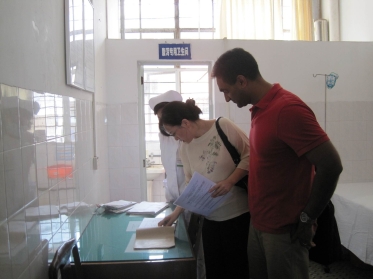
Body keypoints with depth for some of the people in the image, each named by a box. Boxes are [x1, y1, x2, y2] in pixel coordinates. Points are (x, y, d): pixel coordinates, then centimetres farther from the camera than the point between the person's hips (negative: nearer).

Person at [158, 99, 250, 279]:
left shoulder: (223, 126, -13)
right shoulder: (185, 147, 6)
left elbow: (250, 155, -12)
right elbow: (190, 184, 10)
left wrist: (230, 181, -22)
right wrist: (176, 212, 3)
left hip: (239, 213, -5)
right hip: (210, 218, 5)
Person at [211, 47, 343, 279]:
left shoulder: (288, 109, -21)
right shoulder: (261, 108, 7)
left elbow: (331, 165, -23)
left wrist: (306, 219, -15)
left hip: (285, 230, -8)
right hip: (258, 224, 8)